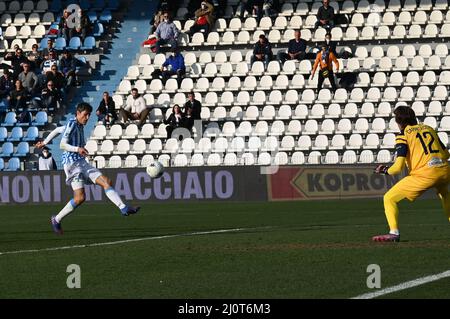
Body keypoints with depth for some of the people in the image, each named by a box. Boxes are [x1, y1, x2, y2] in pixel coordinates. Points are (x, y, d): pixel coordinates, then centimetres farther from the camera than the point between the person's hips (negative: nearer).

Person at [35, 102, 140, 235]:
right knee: (80, 198, -15)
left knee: (106, 182, -4)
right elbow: (62, 145, -16)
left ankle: (124, 208, -11)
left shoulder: (79, 125, 18)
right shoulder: (71, 124, -9)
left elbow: (57, 130, 30)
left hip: (82, 162, 9)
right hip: (72, 163, -9)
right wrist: (77, 149, -30)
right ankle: (56, 220, 0)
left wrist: (44, 142, 40)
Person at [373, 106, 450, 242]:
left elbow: (398, 167, -6)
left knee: (389, 199, 4)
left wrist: (384, 170, 13)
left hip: (424, 175, -6)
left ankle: (394, 233, -13)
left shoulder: (403, 135, 3)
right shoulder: (429, 128, 20)